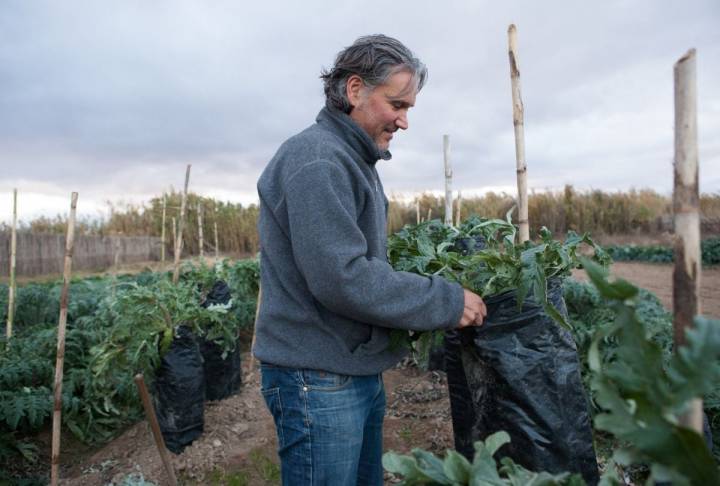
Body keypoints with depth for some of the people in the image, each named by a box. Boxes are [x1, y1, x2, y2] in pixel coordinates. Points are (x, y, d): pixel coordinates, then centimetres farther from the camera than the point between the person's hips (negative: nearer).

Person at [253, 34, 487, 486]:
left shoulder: (353, 161, 13)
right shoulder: (315, 159, -18)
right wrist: (446, 301, -18)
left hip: (360, 370, 10)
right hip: (318, 379, -9)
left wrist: (437, 294, 6)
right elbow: (341, 279, -27)